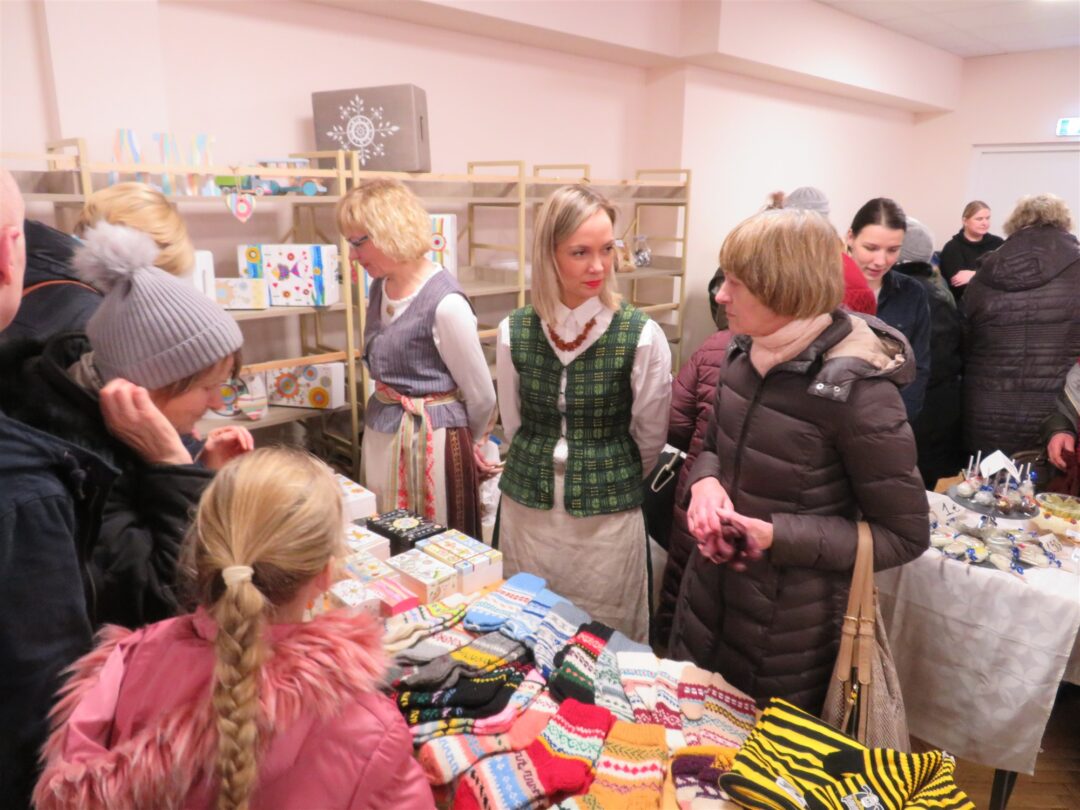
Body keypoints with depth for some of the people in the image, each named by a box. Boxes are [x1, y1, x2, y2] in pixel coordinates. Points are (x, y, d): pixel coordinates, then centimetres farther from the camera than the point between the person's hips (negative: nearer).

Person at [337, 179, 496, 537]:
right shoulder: (380, 287, 3)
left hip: (430, 441, -7)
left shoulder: (445, 303, -21)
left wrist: (469, 444, 5)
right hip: (381, 435, 8)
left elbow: (482, 397, -12)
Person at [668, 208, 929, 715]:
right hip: (711, 594, 6)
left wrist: (777, 536, -25)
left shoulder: (856, 391, -24)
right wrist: (705, 482, -12)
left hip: (791, 625, -6)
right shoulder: (748, 354, -4)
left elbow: (904, 535, -16)